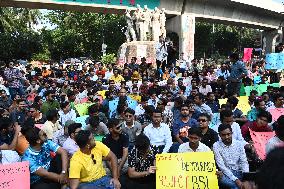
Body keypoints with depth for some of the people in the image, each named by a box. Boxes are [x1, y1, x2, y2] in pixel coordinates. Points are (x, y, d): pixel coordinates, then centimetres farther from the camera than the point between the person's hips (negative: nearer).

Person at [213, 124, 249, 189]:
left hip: (239, 172, 3)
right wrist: (235, 179, -22)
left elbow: (244, 162, 0)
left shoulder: (239, 144, 1)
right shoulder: (216, 146, -8)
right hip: (225, 173, -3)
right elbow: (221, 165, -14)